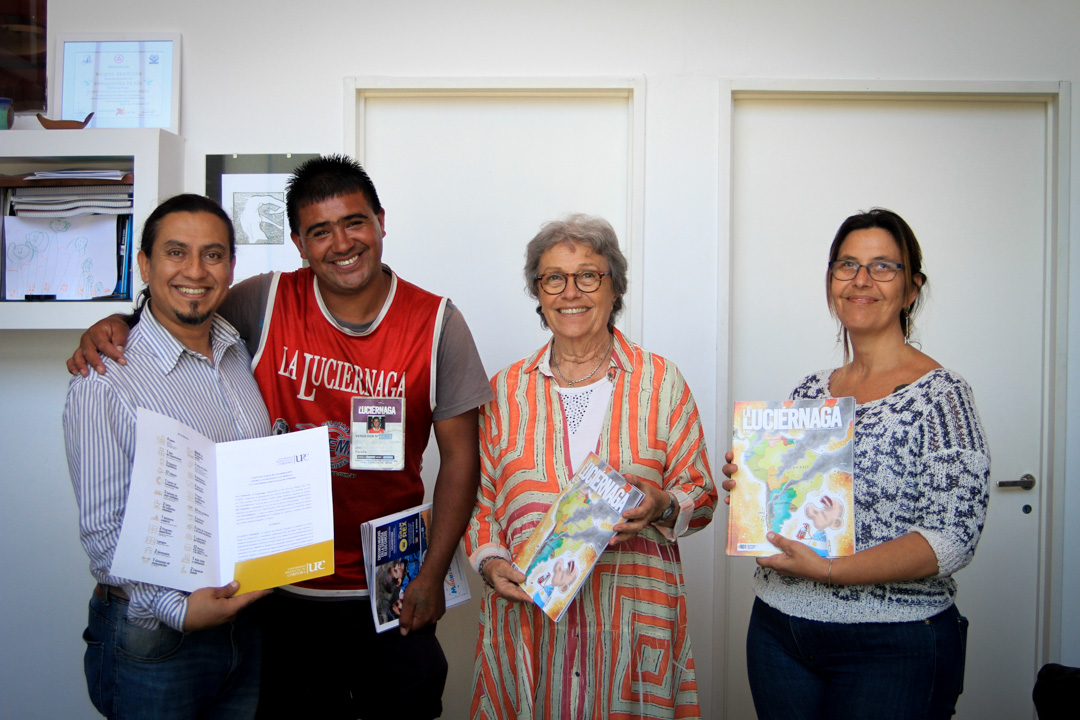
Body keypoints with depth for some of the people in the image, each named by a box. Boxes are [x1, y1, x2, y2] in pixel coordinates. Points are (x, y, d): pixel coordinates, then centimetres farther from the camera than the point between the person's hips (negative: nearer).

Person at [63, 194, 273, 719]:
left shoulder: (243, 352, 4)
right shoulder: (103, 383, -14)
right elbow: (103, 531, -14)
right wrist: (177, 609, -23)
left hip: (248, 617, 6)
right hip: (152, 631, -5)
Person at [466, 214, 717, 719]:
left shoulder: (661, 382, 2)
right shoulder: (506, 389, 6)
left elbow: (701, 496, 4)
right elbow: (480, 498, 10)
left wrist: (663, 507, -16)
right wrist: (491, 561, -7)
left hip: (634, 619, -1)